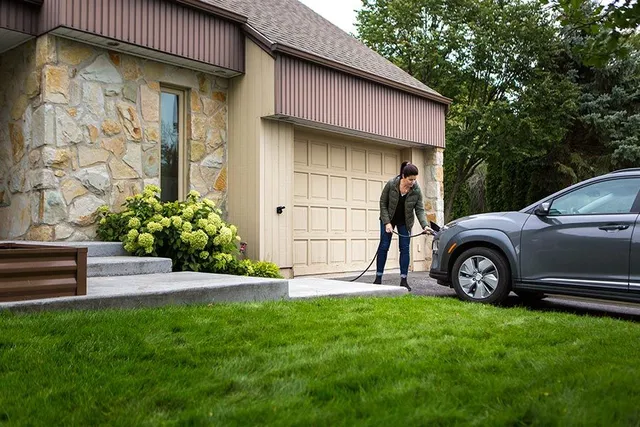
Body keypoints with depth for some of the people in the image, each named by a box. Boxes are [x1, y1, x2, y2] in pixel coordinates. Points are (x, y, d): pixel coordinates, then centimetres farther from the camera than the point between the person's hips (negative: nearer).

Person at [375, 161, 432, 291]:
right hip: (388, 219, -1)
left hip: (405, 222, 1)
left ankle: (403, 280, 4)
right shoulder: (391, 184, -24)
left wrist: (425, 225, -32)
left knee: (405, 249, -2)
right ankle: (378, 278, 7)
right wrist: (387, 222, -19)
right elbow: (383, 203, -14)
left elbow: (420, 210, -16)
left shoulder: (417, 190, -20)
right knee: (384, 247, -1)